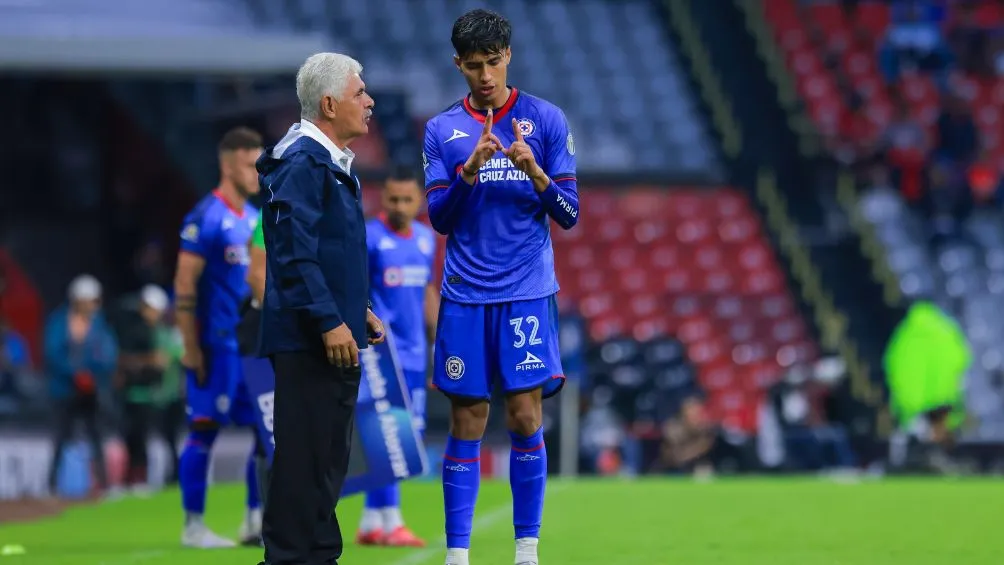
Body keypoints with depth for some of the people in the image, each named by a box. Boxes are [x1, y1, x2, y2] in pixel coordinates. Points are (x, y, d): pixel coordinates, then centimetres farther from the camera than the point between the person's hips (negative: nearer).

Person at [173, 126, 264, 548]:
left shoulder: (256, 219, 15)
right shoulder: (206, 218, -10)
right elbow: (185, 284, -13)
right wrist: (190, 348, -16)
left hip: (257, 343, 8)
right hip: (217, 345, -8)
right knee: (204, 430, -3)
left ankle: (256, 521, 11)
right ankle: (193, 525, 3)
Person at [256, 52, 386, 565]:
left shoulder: (329, 162, 18)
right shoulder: (302, 162, -14)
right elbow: (295, 250, -21)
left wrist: (358, 310, 21)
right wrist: (330, 321, -23)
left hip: (334, 338, 10)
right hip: (308, 341, -10)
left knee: (329, 457, 14)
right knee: (305, 455, -9)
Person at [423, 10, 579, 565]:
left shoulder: (546, 120, 3)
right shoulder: (442, 130, 7)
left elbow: (569, 214, 1)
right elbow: (439, 217, 1)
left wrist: (534, 171, -17)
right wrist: (468, 171, -16)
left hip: (528, 292, -1)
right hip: (465, 297, 1)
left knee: (524, 418, -5)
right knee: (466, 424, 1)